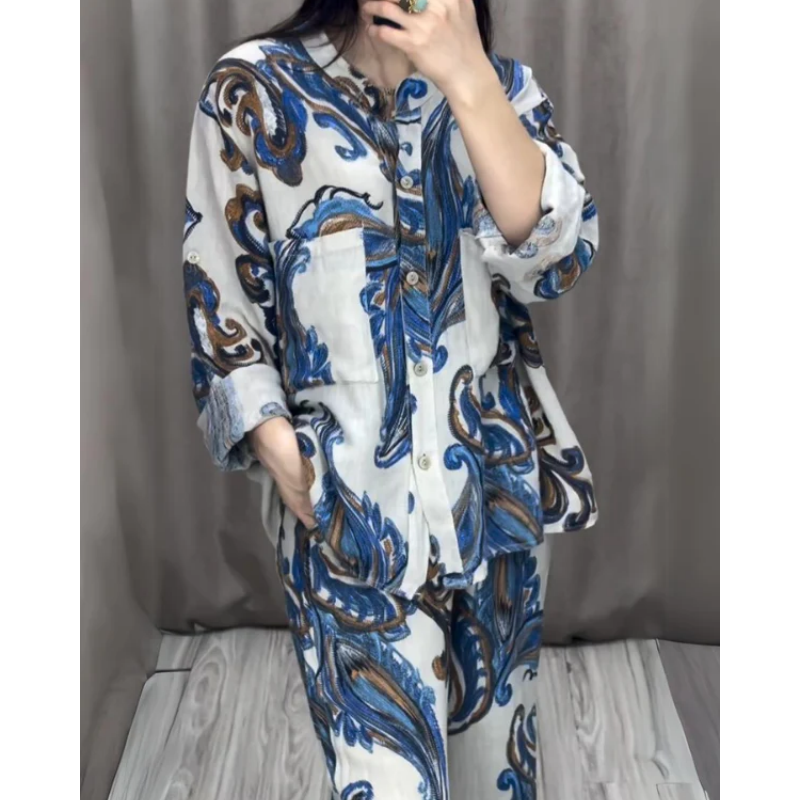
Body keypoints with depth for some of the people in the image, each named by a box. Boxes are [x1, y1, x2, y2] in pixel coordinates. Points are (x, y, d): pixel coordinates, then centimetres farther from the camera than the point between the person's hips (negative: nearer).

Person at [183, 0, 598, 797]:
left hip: (498, 484, 4)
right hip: (350, 503, -3)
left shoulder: (503, 87, 5)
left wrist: (466, 80, -20)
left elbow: (557, 256, -11)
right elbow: (219, 297, -1)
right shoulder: (253, 91, -3)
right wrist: (280, 454, -12)